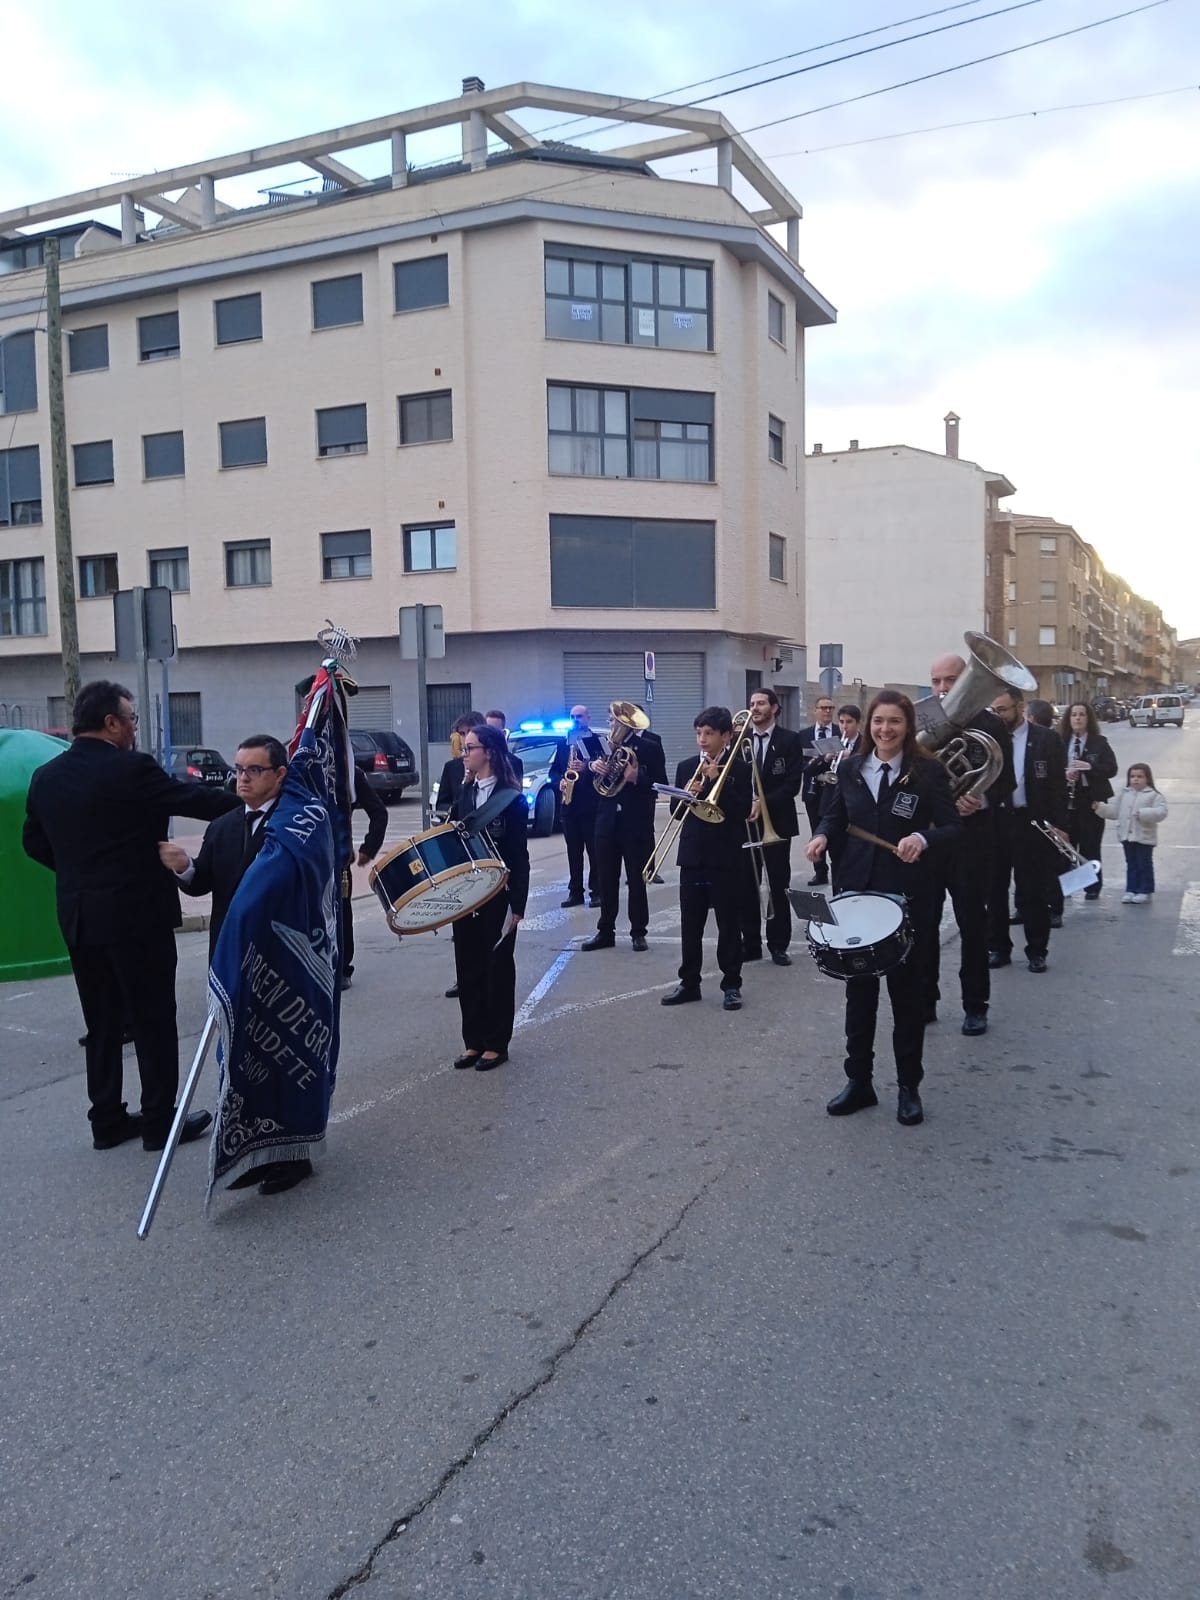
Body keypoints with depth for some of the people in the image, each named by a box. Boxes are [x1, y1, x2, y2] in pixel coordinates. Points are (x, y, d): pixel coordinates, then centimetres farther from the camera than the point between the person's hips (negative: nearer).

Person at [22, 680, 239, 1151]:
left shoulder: (45, 776, 5)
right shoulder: (131, 769, -16)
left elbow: (34, 843, 12)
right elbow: (193, 799, -10)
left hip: (79, 916, 7)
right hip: (136, 914, -7)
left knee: (102, 1022, 15)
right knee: (154, 1020, 4)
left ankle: (106, 1120, 22)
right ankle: (161, 1120, 12)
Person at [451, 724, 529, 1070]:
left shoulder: (511, 798, -11)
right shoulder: (464, 793, 7)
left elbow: (520, 856, -11)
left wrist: (517, 905, -14)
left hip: (498, 896, -6)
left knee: (497, 968, 6)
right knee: (468, 969, 10)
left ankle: (496, 1044, 16)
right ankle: (473, 1041, 21)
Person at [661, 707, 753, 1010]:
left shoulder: (739, 769, -3)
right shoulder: (686, 767, 8)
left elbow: (743, 811, -13)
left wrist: (717, 780, -17)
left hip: (727, 858, -3)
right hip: (692, 857, 4)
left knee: (729, 926, 4)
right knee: (690, 926, 8)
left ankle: (731, 984, 14)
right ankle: (689, 982, 18)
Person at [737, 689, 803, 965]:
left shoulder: (789, 740, -3)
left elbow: (793, 784, -9)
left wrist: (763, 803, -19)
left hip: (776, 822, -3)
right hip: (744, 821, 3)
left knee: (778, 886, 4)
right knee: (746, 886, 4)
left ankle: (778, 945, 11)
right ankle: (750, 944, 12)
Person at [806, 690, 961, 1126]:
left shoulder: (929, 770, -6)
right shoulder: (850, 768, 4)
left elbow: (953, 826, -9)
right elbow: (835, 816, 12)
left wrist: (923, 838, -29)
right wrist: (822, 836, -9)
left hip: (909, 897, -3)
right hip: (856, 892, 3)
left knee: (907, 990, 8)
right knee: (858, 988, 11)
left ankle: (909, 1087, 21)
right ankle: (858, 1081, 24)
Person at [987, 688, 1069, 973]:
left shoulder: (1047, 739, -2)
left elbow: (1058, 785, -2)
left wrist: (1060, 825, -8)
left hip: (1031, 822, -3)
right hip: (994, 821, 3)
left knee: (1034, 891, 5)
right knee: (994, 889, 9)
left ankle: (1036, 950, 16)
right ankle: (998, 947, 21)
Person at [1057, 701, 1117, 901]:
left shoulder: (1099, 742, 0)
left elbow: (1112, 769, -7)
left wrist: (1089, 767, -22)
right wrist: (1063, 774, -18)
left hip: (1092, 802, -1)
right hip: (1066, 802, 2)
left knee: (1090, 847, 3)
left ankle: (1093, 887, 14)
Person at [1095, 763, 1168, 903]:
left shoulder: (1154, 795, -7)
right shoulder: (1124, 794, 10)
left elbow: (1161, 812, -17)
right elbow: (1114, 811, 13)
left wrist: (1142, 813, -27)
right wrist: (1100, 807, -1)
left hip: (1144, 837, -5)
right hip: (1127, 836, 5)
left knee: (1144, 864, 4)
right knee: (1131, 864, 12)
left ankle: (1145, 891, 12)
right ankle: (1131, 890, 17)